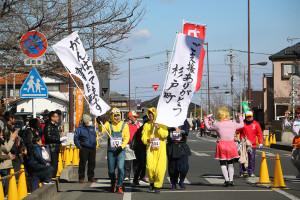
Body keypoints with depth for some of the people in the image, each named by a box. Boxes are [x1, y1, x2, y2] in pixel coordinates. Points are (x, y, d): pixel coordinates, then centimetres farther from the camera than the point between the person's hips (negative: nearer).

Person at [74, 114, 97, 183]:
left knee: (92, 163, 7)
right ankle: (81, 178, 3)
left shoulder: (92, 127, 12)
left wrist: (95, 144, 14)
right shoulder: (80, 128, -4)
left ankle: (90, 177, 16)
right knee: (82, 163, -4)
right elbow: (75, 138, -1)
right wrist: (79, 147, -7)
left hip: (92, 149, 5)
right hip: (84, 149, -5)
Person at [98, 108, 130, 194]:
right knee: (111, 170, 7)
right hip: (111, 150, 1)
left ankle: (119, 186, -3)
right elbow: (101, 130, -13)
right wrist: (99, 123, -32)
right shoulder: (108, 124, 4)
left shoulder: (124, 125, 3)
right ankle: (113, 184, 33)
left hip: (121, 150, -1)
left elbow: (127, 137, 0)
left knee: (120, 167, -16)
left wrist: (122, 146, -15)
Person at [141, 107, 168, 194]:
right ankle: (152, 182, 15)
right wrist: (148, 140, -14)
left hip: (161, 149, -1)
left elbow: (165, 134, -8)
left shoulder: (162, 124, 4)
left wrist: (158, 128, -20)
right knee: (150, 167, -13)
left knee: (160, 168, -7)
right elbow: (143, 137, 7)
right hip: (150, 149, 1)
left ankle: (157, 186, 8)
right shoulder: (146, 125, 10)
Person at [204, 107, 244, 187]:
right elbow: (242, 125, 21)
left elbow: (208, 128, 12)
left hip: (221, 145, -2)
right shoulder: (233, 124, -1)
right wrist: (240, 117, 41)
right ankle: (231, 179, 5)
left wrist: (205, 120, 31)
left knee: (223, 164, 6)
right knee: (230, 164, 16)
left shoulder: (217, 125, -7)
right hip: (231, 145, 2)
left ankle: (227, 180, -9)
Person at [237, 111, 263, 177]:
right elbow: (236, 131, 8)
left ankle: (251, 172, 7)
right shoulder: (242, 123, 6)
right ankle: (242, 173, 2)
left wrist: (261, 142, 5)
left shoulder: (256, 124, 9)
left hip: (252, 145, 1)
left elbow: (259, 134, 12)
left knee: (252, 159, -1)